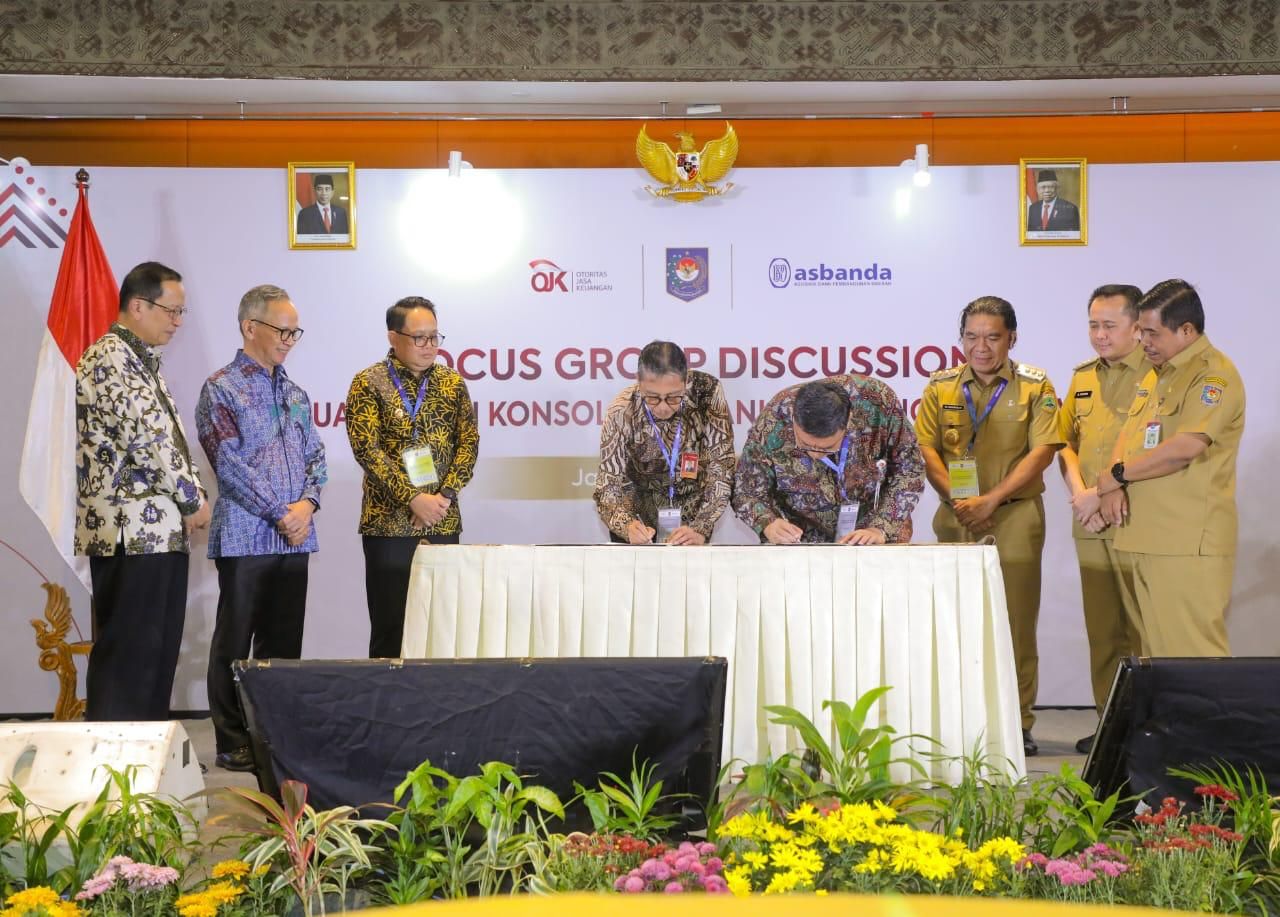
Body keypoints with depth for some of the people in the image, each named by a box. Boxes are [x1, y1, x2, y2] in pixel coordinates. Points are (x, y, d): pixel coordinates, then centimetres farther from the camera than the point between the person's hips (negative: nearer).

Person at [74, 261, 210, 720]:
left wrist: (192, 496, 7)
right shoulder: (107, 360, -13)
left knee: (159, 652, 11)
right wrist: (194, 500, -11)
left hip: (162, 528, 10)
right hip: (130, 531, -10)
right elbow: (147, 440, -20)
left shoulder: (143, 361, 18)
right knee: (127, 655, -6)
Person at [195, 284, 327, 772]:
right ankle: (233, 743, 7)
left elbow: (316, 455, 15)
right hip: (245, 537, -6)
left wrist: (307, 503, -5)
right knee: (235, 641, 1)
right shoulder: (221, 389, -5)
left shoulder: (294, 393, 15)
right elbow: (230, 463, -12)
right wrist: (281, 512, -13)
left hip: (294, 537, 6)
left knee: (283, 641, 10)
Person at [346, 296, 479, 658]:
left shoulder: (452, 382, 10)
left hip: (443, 522, 3)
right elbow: (367, 449, -11)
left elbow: (468, 442, 5)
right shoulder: (369, 383, -2)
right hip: (388, 523, -3)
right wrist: (414, 499, -17)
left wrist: (444, 496, -9)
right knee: (390, 626, -1)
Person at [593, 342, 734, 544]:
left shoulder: (707, 393, -21)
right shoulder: (622, 412, -21)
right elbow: (609, 487, -19)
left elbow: (720, 473, -19)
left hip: (694, 516, 1)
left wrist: (700, 531, -31)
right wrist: (628, 526, -38)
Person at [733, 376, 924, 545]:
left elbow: (909, 470, -11)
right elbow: (747, 492, -9)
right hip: (802, 540, 0)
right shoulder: (770, 426, -23)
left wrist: (881, 529, -21)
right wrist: (768, 524, -28)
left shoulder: (880, 401, -23)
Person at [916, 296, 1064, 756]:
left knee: (1016, 619, -3)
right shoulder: (941, 387, 12)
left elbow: (1042, 451, -4)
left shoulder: (1035, 386, 5)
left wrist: (991, 499, -12)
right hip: (954, 518, 2)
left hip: (1015, 515, -2)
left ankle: (1017, 723, 4)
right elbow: (926, 448, 5)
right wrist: (956, 499, -9)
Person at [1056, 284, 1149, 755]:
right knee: (1102, 628, 10)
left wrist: (1105, 496, -14)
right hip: (1089, 523, 7)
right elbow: (1067, 442, 18)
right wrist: (1078, 491, 1)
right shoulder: (1083, 378, 17)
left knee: (1144, 631, -6)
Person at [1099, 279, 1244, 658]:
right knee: (1155, 653, 11)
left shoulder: (1213, 374, -10)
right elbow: (1128, 435, 20)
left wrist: (1116, 475, -8)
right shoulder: (1156, 373, 19)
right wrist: (1115, 488, -1)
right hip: (1144, 538, 9)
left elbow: (1186, 446, -21)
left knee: (1192, 655, -9)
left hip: (1187, 545, -9)